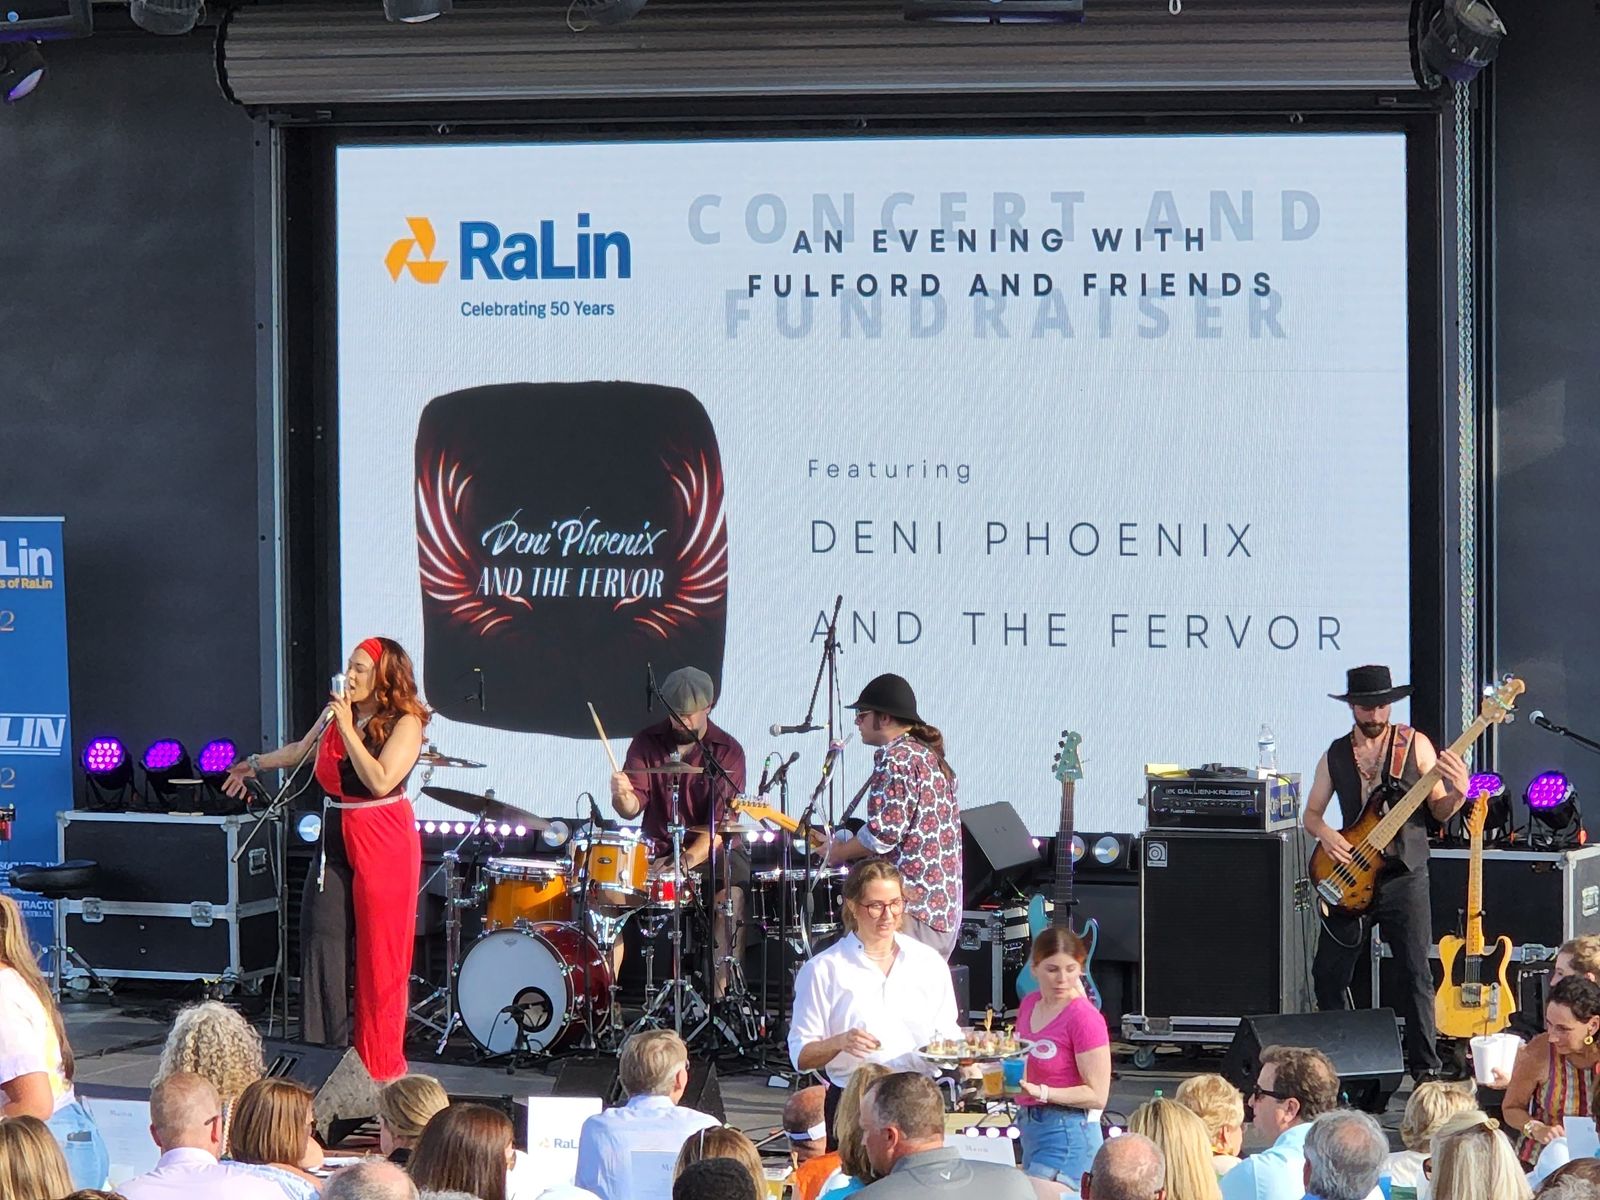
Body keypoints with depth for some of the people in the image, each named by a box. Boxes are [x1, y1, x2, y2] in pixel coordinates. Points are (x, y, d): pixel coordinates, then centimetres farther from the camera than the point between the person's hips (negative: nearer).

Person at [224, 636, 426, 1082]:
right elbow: (301, 750, 28)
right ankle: (323, 1049, 4)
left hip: (385, 844, -6)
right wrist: (256, 765, 39)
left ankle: (382, 1062, 5)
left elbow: (380, 781, -23)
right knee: (321, 938, -2)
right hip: (337, 840, 6)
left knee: (381, 953, -2)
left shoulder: (406, 723, -10)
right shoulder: (337, 713, 9)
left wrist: (347, 729, -19)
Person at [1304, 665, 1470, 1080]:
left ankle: (1425, 1068, 0)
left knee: (1416, 974, -5)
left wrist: (1457, 794, -18)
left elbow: (1438, 812, 3)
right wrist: (1326, 835, -8)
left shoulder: (1415, 745, 2)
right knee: (1328, 974, 3)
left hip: (1404, 876, -3)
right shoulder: (1335, 756, 9)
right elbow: (1311, 813, 14)